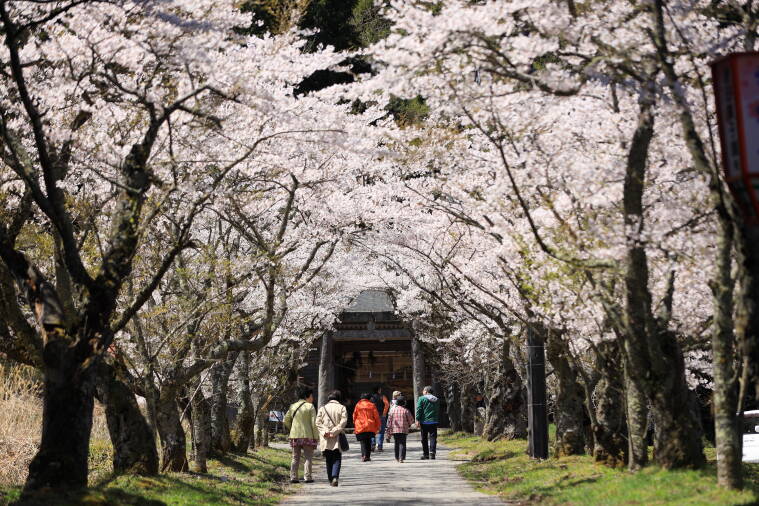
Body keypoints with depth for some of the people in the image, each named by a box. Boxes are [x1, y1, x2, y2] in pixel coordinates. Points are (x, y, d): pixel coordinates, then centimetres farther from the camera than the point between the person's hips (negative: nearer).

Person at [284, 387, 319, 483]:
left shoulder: (293, 406, 8)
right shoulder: (310, 407, -6)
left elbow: (286, 421, 10)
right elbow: (314, 423, -9)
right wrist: (316, 436, -3)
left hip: (295, 436, 4)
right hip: (307, 435, -4)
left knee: (295, 458, 11)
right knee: (308, 457, 3)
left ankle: (293, 477, 7)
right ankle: (308, 477, -2)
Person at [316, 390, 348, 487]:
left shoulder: (322, 408, 7)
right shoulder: (342, 408, -1)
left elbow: (318, 422, 0)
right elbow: (343, 422, -11)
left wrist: (325, 432, -8)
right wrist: (334, 432, -11)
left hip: (325, 439, 2)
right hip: (337, 439, -2)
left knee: (328, 460, 12)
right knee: (337, 458, 0)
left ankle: (331, 479, 14)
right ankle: (335, 477, -19)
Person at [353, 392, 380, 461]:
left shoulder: (358, 405, 0)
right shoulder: (372, 405, 2)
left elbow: (354, 416, 4)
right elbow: (376, 417, 3)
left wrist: (355, 425, 16)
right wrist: (377, 426, 11)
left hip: (360, 427, -1)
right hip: (370, 427, 1)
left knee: (363, 442, -1)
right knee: (368, 442, 15)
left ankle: (364, 456, -18)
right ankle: (368, 456, 14)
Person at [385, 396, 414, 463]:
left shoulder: (392, 410, 3)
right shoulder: (406, 410, -3)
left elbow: (389, 421, 3)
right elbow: (411, 420, 1)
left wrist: (388, 434, 6)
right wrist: (408, 425, 24)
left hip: (394, 430, 2)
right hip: (403, 430, -2)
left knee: (396, 444, 15)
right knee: (402, 444, -1)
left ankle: (397, 458, 18)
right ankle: (401, 458, -12)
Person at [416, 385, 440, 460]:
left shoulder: (422, 398, -2)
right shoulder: (436, 400, 12)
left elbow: (419, 410, -9)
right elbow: (438, 411, 18)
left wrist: (417, 420, -10)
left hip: (424, 422, -3)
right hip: (434, 422, 3)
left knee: (424, 438, 7)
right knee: (433, 437, 1)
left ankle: (425, 454, 10)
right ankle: (432, 453, -13)